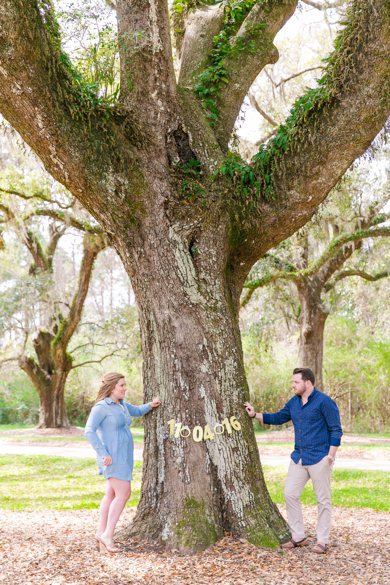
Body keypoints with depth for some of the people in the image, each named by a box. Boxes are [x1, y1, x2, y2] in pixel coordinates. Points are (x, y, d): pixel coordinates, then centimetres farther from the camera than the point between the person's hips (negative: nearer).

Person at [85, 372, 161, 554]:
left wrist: (151, 405, 10)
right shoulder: (101, 407, -13)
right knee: (124, 493, -12)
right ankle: (108, 534, -6)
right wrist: (103, 454, -22)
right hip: (112, 457, -9)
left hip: (123, 456, 9)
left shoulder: (121, 404, 14)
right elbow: (89, 431, -19)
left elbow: (137, 411, 31)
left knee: (111, 494, 11)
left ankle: (101, 533, 18)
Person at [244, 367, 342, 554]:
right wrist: (255, 415, 10)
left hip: (319, 459, -7)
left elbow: (336, 430, -10)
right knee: (290, 494, 4)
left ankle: (322, 541, 12)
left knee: (323, 500, 2)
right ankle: (298, 537, 15)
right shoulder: (294, 402, 10)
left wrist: (331, 456, -15)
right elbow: (278, 418, 20)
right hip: (299, 458, 7)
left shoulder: (324, 401, -11)